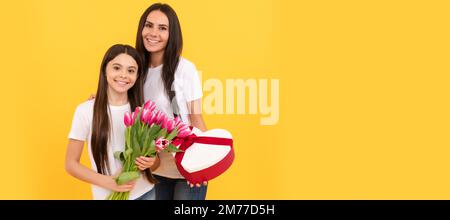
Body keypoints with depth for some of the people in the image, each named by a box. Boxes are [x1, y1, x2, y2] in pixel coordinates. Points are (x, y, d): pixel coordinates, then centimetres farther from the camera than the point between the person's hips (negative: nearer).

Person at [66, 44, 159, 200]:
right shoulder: (85, 111, -11)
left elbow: (154, 159, 5)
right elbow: (71, 164, -7)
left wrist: (150, 162, -17)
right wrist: (109, 182, -20)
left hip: (145, 192, 3)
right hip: (108, 195, -2)